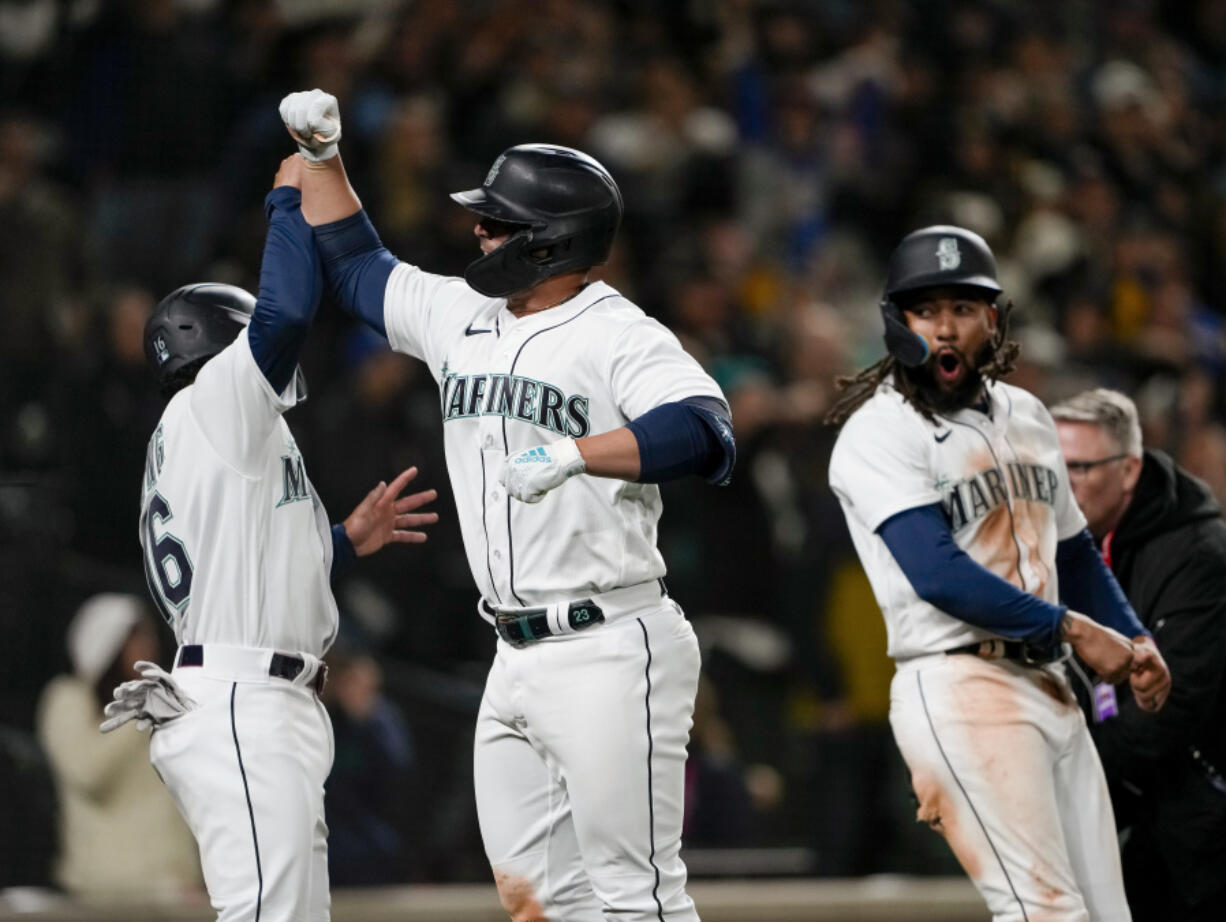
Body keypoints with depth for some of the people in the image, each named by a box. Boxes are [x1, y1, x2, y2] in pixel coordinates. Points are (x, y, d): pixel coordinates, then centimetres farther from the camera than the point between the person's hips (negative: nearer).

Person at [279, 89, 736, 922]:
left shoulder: (620, 337, -11)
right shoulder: (458, 316, 13)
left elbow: (705, 432, -28)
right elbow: (353, 266, 30)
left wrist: (573, 453, -39)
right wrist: (321, 154, 20)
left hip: (610, 655, -8)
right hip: (518, 660, 8)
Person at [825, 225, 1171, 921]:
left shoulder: (1026, 416, 17)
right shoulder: (878, 432, -8)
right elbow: (939, 575, -19)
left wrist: (1135, 640, 12)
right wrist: (1074, 630, -15)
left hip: (1049, 688, 8)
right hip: (958, 687, -8)